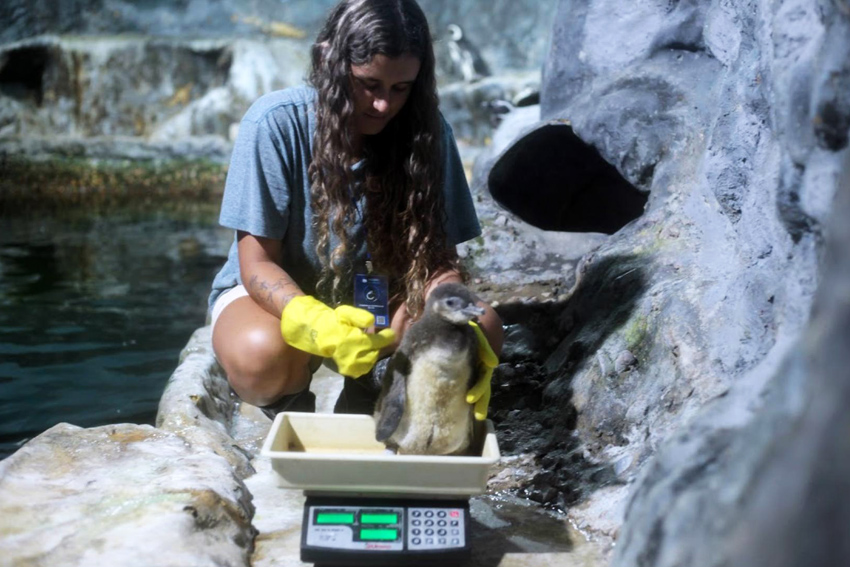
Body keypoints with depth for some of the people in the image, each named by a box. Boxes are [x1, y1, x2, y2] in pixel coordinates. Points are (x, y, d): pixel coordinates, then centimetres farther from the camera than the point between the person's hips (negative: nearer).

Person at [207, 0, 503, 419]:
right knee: (263, 351, -37)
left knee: (483, 330, -22)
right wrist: (318, 324, -43)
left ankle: (366, 389, 5)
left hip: (369, 301, 3)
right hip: (274, 294, -2)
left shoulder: (426, 132, -15)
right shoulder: (275, 123, -23)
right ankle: (288, 403, 0)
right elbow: (258, 265, -22)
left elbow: (438, 257, -13)